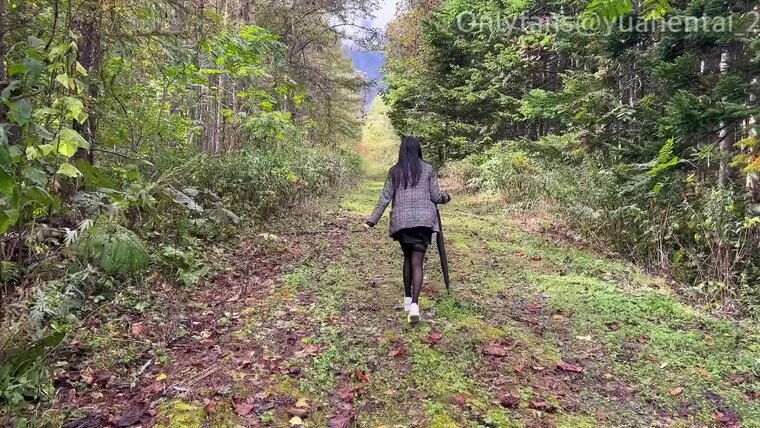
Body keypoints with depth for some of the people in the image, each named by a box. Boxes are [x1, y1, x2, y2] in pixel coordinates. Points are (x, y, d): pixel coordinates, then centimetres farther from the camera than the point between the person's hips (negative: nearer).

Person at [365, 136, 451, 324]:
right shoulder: (427, 169, 3)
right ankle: (414, 304, -17)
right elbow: (435, 197, 5)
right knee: (417, 262, -4)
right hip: (423, 219, -2)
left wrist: (372, 220, 9)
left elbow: (385, 198, 3)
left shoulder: (394, 171, 6)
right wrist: (446, 197, 27)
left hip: (402, 220, 2)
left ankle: (407, 299, 24)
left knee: (408, 258, 19)